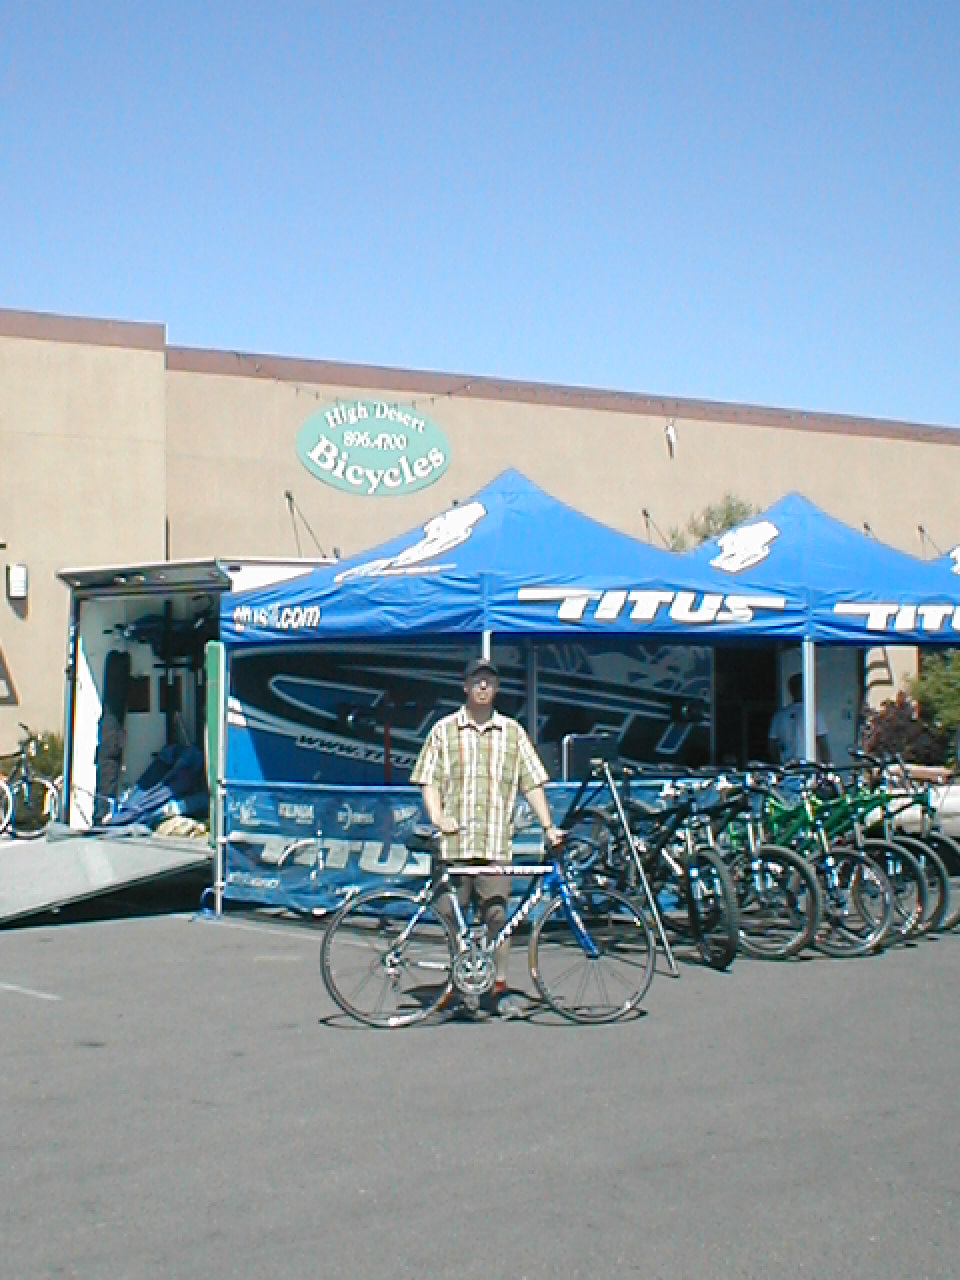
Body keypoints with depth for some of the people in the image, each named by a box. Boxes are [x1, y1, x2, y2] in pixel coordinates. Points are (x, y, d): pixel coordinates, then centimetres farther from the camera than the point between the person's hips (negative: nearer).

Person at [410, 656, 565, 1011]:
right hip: (454, 842, 0)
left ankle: (499, 982, 8)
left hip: (496, 843, 0)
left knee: (497, 915, -4)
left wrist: (548, 826, 4)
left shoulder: (512, 732, 13)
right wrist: (437, 818, -9)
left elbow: (532, 783, 11)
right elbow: (429, 781, 6)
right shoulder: (444, 730, 10)